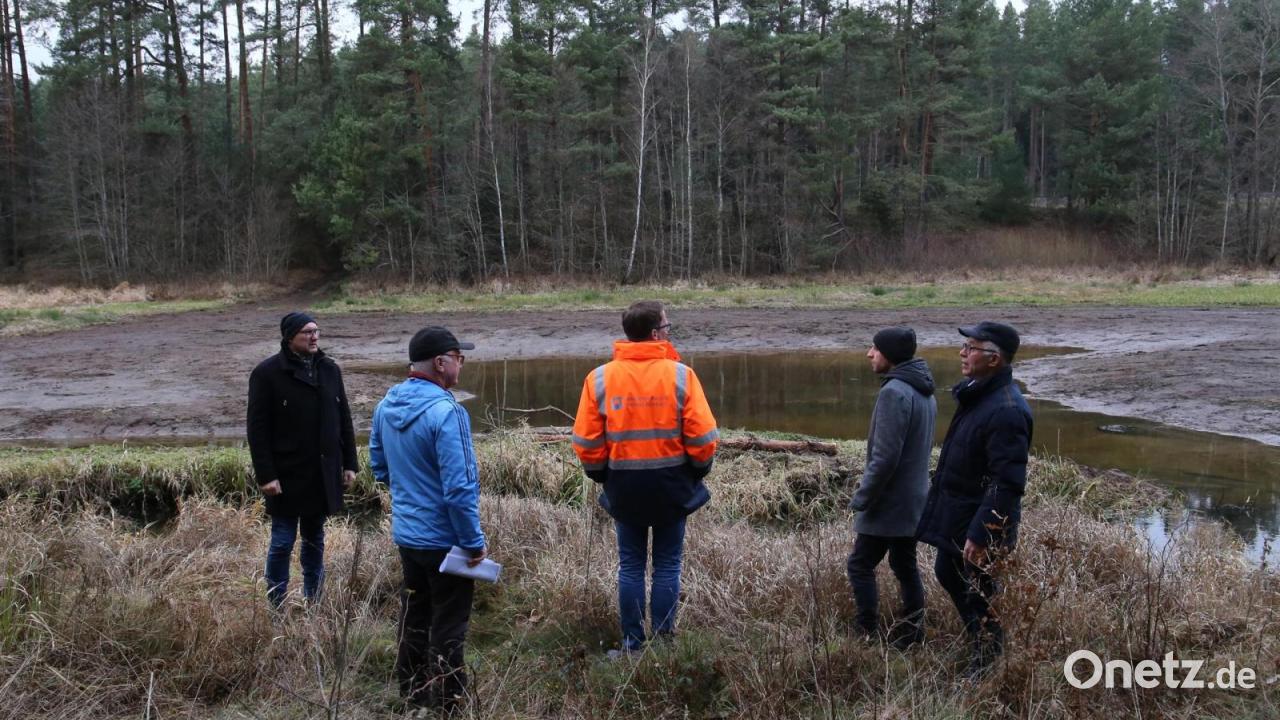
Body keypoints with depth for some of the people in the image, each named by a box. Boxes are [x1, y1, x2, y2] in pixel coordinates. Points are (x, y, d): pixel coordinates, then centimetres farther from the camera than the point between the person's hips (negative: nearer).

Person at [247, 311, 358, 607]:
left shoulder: (329, 369, 6)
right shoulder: (267, 373, -9)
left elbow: (344, 419, 11)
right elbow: (257, 428, -10)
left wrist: (350, 463, 8)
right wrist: (265, 474, -14)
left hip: (323, 474, 5)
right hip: (287, 475, -5)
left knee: (315, 539, 14)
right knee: (282, 542, 3)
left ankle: (314, 602, 25)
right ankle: (276, 607, 14)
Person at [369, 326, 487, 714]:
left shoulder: (386, 406, 1)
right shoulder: (445, 412, -24)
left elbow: (378, 467, 13)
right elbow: (459, 488, -25)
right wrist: (474, 542, -15)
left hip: (405, 534, 8)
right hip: (445, 540, -7)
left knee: (414, 618, 20)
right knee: (448, 627, 6)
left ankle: (412, 695, 34)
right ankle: (446, 704, 17)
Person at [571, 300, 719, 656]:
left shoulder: (600, 378, -6)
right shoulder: (680, 375, -11)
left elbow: (586, 442, -5)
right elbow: (703, 437, -11)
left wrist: (601, 475, 12)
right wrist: (698, 469, 7)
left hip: (624, 486, 2)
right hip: (672, 484, -1)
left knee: (630, 566, 13)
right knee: (667, 565, 10)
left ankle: (632, 645, 17)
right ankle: (663, 644, 15)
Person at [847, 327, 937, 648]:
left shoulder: (894, 392, -21)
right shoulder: (925, 392, 9)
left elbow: (884, 456, -23)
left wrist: (861, 498, -14)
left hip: (888, 502, -9)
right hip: (913, 500, 9)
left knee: (860, 566, 1)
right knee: (905, 565, 15)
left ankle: (869, 635, 3)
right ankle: (911, 632, 21)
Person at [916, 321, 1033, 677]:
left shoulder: (1006, 411, -27)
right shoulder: (977, 394, 4)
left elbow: (1007, 484, -29)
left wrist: (980, 534, -27)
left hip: (980, 524, -10)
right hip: (957, 515, 10)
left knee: (980, 597, 6)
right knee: (948, 575, 26)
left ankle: (986, 670, 26)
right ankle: (980, 640, 47)